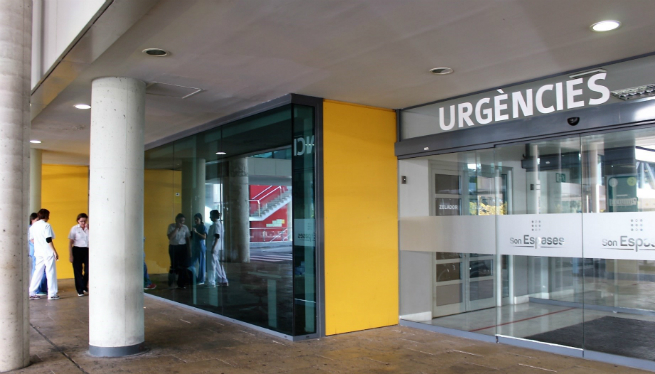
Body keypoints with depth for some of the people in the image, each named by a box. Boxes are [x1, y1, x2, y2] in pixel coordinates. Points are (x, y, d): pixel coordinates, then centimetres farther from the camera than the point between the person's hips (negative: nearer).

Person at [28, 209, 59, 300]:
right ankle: (52, 294, 2)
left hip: (38, 252, 7)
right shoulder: (46, 225, -12)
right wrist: (55, 252, -13)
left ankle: (31, 293, 13)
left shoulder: (33, 226, 9)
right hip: (48, 252, -7)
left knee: (38, 272, 13)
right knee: (51, 272, 0)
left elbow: (31, 239, 15)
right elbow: (49, 240, -16)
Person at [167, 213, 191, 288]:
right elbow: (170, 237, -17)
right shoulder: (171, 226, -4)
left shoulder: (185, 227, 3)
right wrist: (176, 228, -19)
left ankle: (181, 283, 12)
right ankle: (171, 282, 26)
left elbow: (188, 239, 7)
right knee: (174, 265, 2)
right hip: (173, 247, -2)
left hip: (183, 247, 2)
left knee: (183, 266, -1)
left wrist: (189, 250, 4)